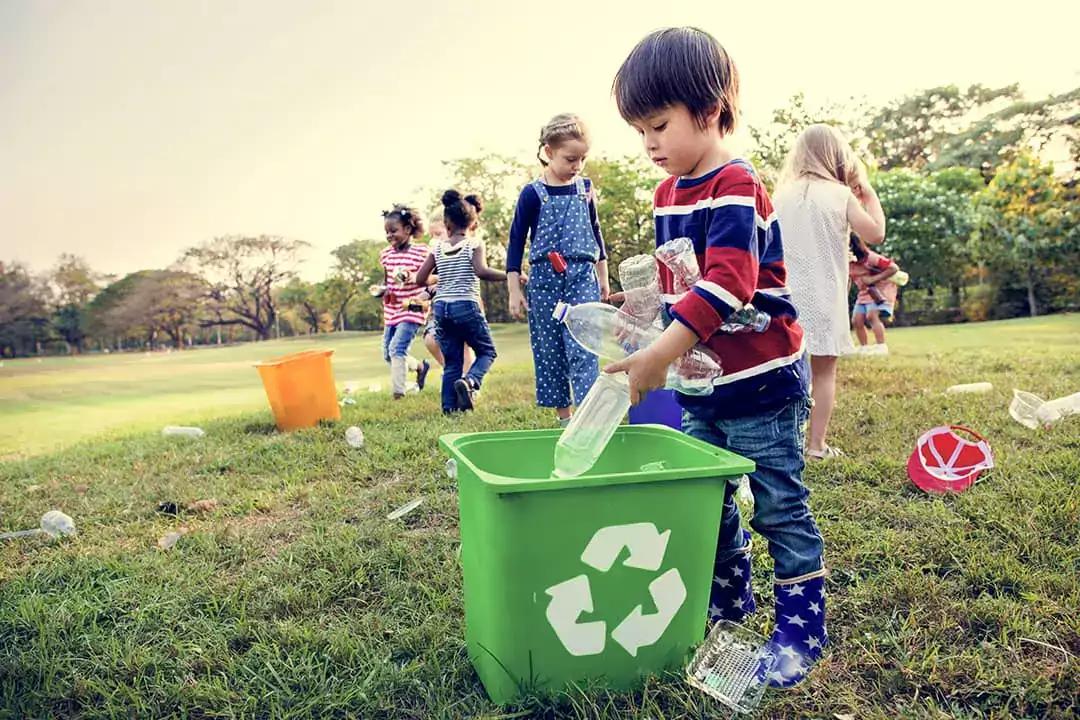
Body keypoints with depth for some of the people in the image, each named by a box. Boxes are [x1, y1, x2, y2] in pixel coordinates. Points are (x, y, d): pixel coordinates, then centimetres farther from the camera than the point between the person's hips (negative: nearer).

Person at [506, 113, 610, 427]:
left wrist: (603, 276, 18)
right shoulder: (533, 194, -2)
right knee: (549, 350, 4)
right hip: (544, 279, -1)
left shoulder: (585, 188, 7)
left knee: (582, 346, -11)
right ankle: (563, 416, 15)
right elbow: (516, 242, 1)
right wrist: (514, 290, -3)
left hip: (582, 277, 1)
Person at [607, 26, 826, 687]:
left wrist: (661, 353, -37)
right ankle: (730, 597, 37)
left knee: (781, 507, 4)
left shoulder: (736, 188, -17)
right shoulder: (668, 193, 11)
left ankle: (803, 627, 19)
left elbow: (727, 283, -31)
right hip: (703, 386, 9)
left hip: (762, 384, -8)